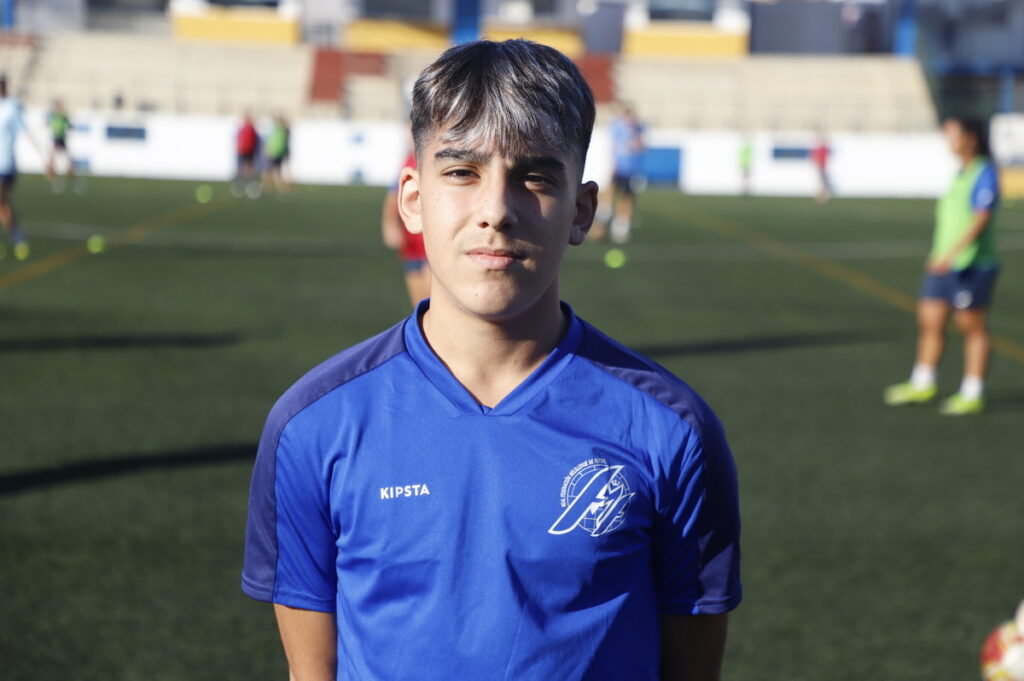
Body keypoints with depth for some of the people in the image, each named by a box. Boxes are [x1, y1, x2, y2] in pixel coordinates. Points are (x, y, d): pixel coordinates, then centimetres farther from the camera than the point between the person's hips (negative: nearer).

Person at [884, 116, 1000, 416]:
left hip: (972, 265, -8)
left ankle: (972, 394, 9)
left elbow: (981, 218, -22)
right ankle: (922, 385, 23)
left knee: (973, 328, 1)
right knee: (929, 322, 10)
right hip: (945, 263, 8)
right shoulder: (960, 173, 13)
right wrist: (937, 255, 24)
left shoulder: (985, 174, -13)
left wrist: (952, 253, -30)